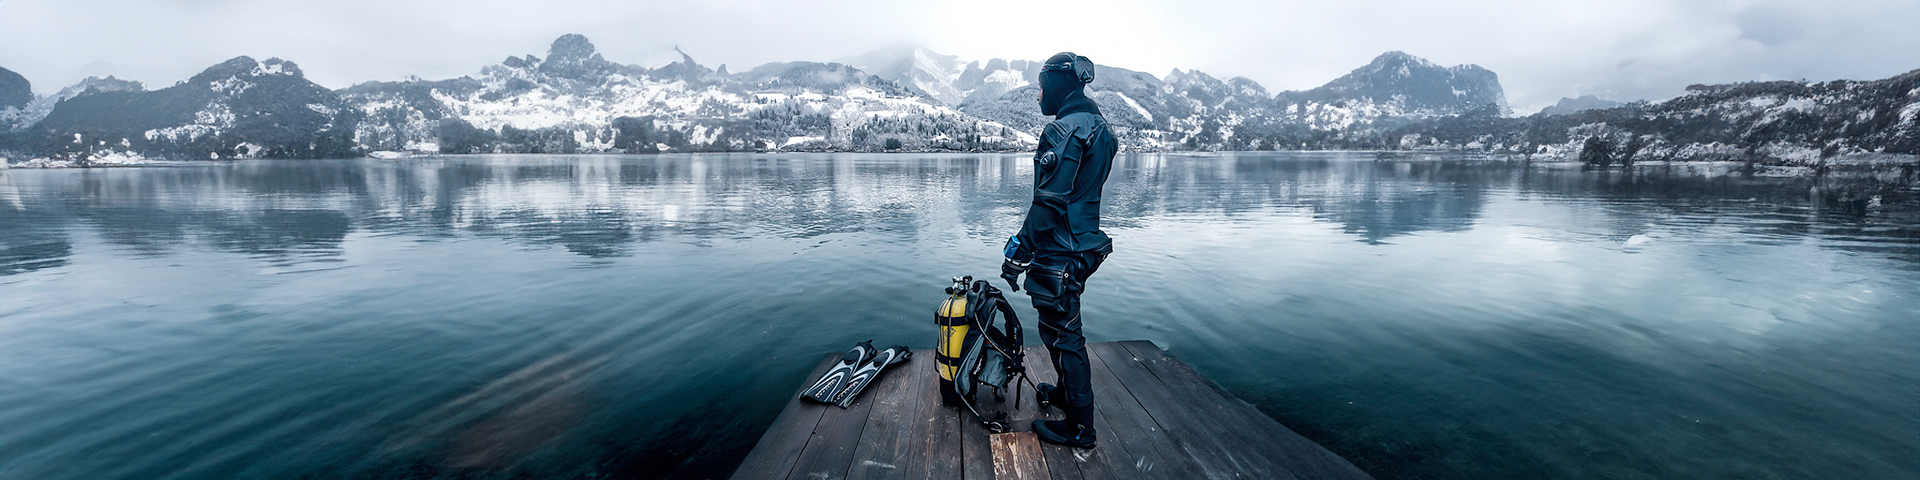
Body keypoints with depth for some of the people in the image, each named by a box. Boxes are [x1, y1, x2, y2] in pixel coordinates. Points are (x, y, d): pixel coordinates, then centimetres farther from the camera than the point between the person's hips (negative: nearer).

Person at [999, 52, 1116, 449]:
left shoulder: (1064, 131, -18)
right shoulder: (1099, 127, 13)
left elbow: (1049, 202, -24)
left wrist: (1019, 251, -19)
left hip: (1060, 252, -10)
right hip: (1084, 244, 10)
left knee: (1061, 333, 0)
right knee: (1063, 328, 23)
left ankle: (1079, 427, 11)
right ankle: (1067, 393, 40)